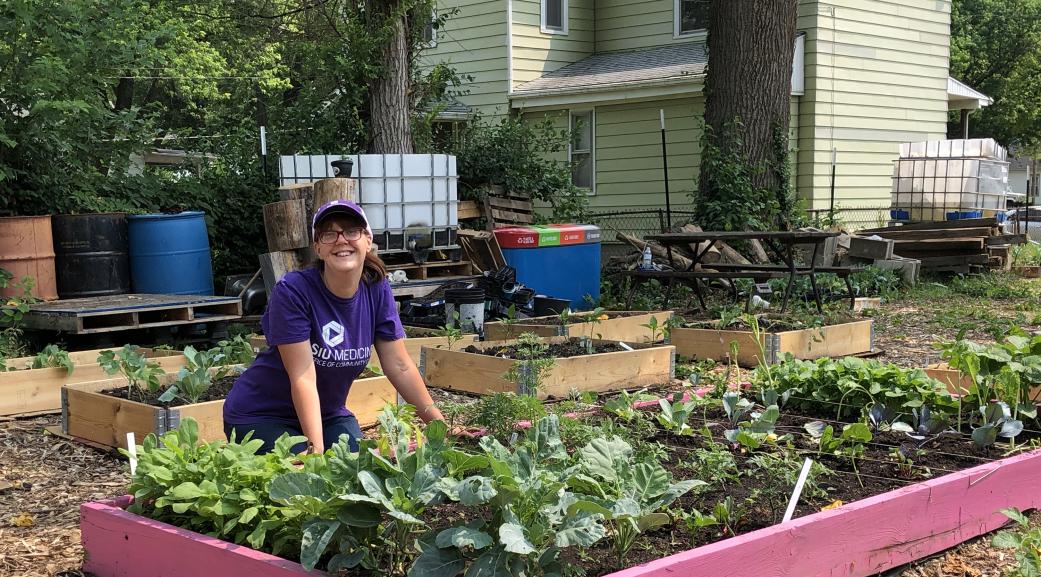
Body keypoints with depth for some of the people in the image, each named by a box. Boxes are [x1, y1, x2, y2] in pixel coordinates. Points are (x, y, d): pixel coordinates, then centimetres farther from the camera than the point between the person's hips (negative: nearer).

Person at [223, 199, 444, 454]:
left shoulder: (377, 291, -8)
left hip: (328, 412, 5)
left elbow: (400, 367, -4)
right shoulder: (293, 292, -24)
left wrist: (438, 421, -9)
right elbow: (303, 378, -27)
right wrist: (316, 449, -32)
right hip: (261, 416, -5)